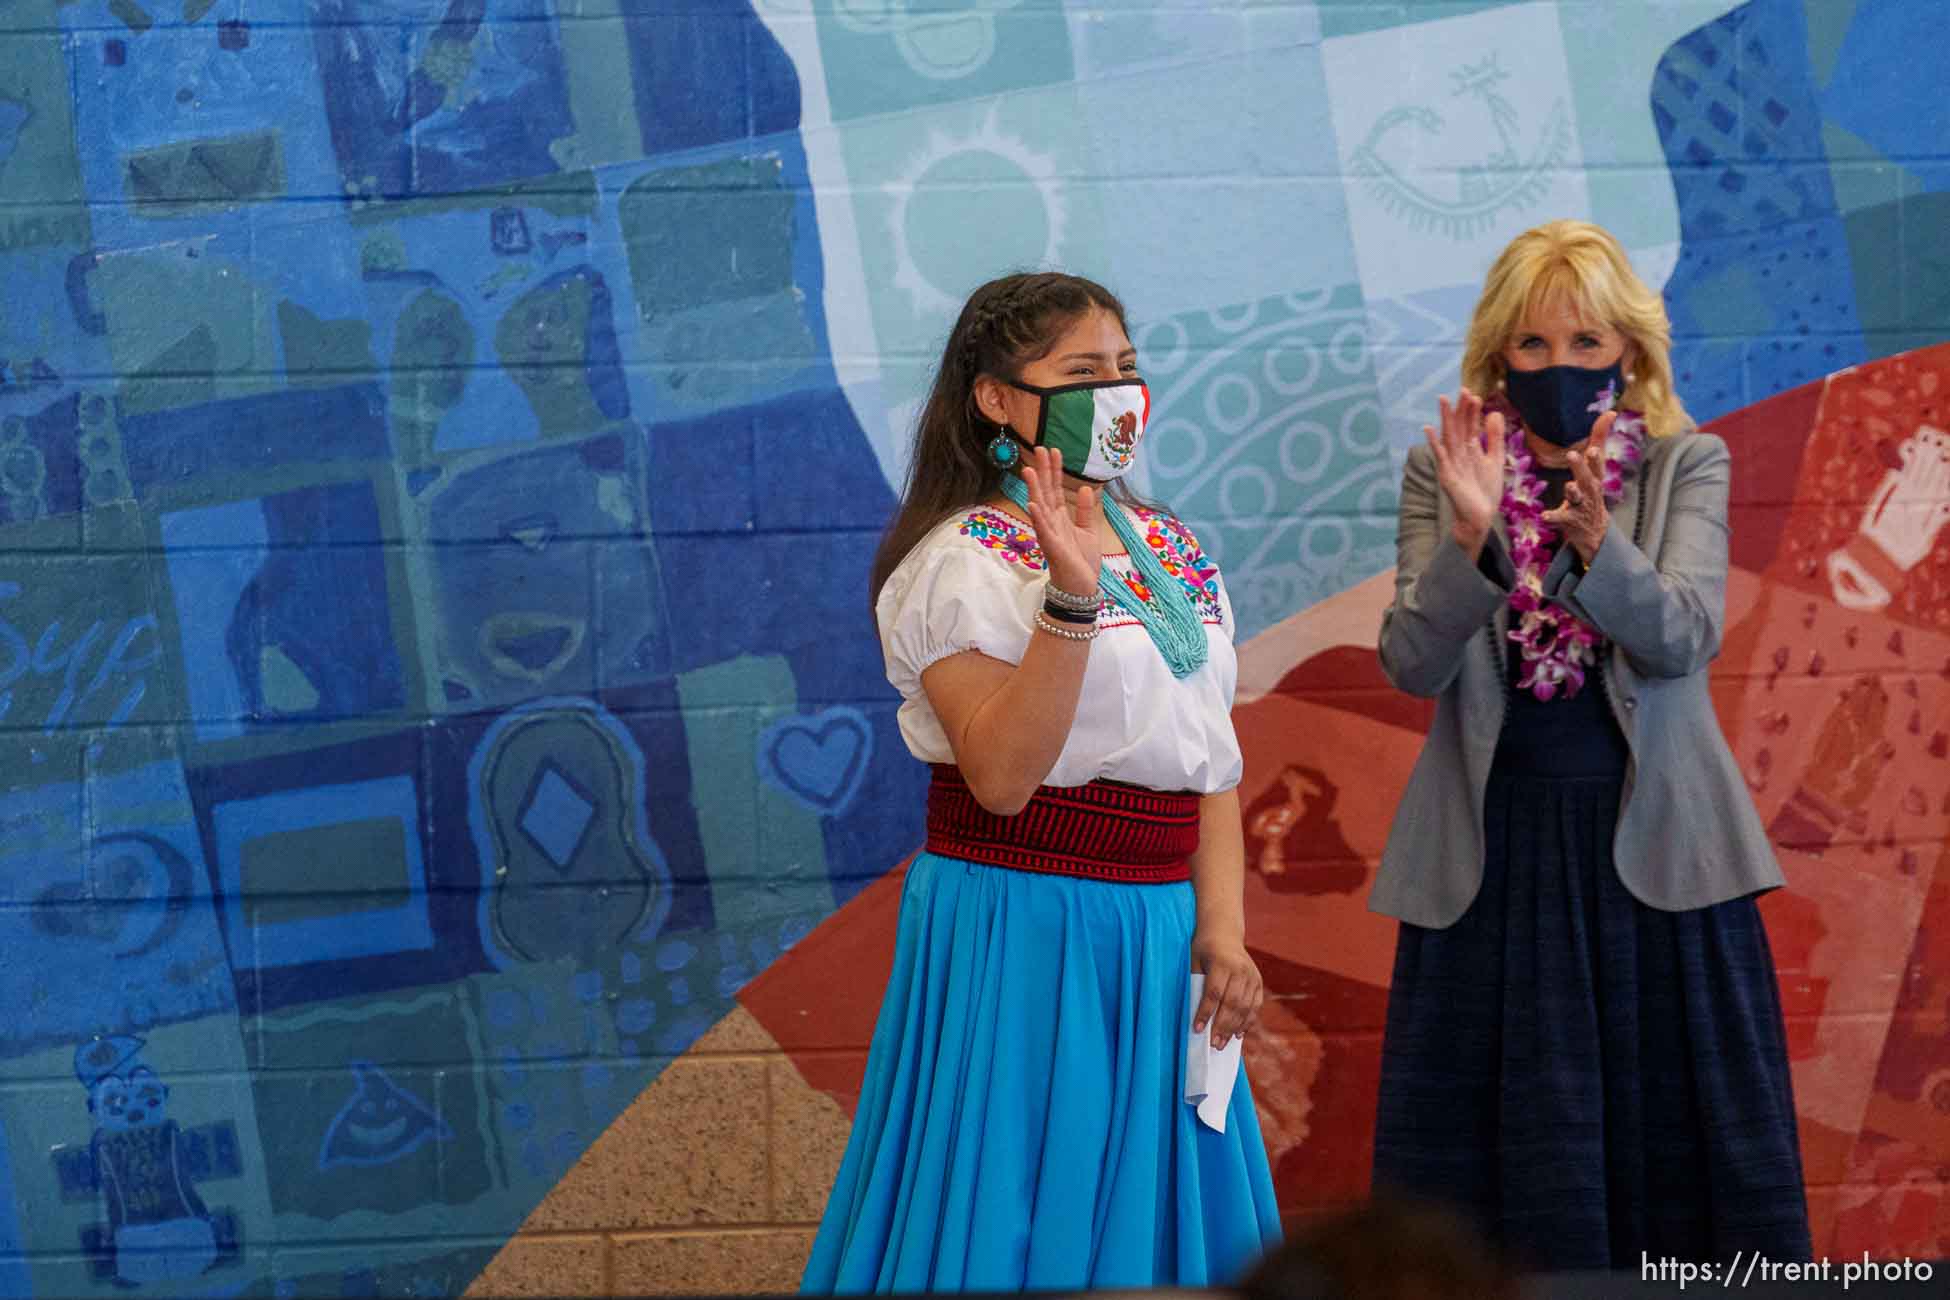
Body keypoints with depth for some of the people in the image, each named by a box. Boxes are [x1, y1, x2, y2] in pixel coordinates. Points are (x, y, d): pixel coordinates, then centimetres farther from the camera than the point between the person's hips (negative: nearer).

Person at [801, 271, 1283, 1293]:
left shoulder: (1169, 551, 11)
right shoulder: (966, 560, -10)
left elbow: (1211, 756, 11)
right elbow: (1002, 776, -21)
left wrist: (1221, 928, 0)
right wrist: (1069, 598, -27)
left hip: (1158, 939, 7)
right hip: (1019, 929, -7)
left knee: (1148, 1200, 10)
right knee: (1019, 1218, -2)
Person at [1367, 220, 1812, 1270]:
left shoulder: (1687, 466, 2)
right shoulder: (1443, 472, 3)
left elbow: (1686, 637, -13)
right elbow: (1412, 666, -7)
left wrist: (1596, 540, -30)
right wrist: (1471, 538, -23)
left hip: (1652, 843, 0)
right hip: (1496, 849, 0)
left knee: (1674, 1138, 3)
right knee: (1506, 1155, 2)